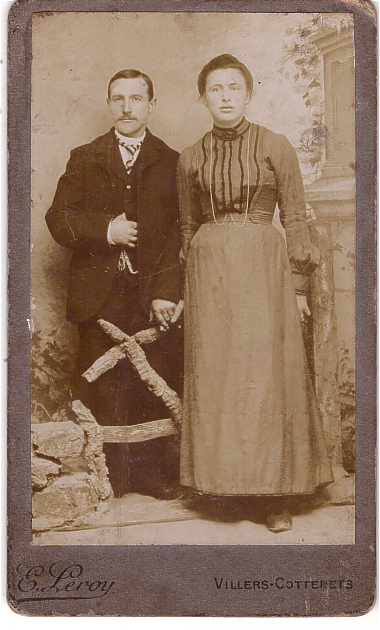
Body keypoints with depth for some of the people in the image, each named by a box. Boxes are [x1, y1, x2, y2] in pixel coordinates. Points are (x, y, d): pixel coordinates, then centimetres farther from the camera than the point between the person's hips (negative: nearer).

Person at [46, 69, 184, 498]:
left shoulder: (172, 163, 9)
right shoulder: (84, 159, 14)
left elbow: (179, 233, 1)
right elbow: (58, 220, 6)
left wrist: (166, 293, -10)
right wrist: (105, 230, -10)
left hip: (154, 294, 0)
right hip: (100, 296, 0)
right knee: (101, 391, -1)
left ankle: (152, 469, 14)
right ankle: (109, 476, 10)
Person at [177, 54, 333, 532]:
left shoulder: (276, 147, 3)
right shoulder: (190, 158, 10)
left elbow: (296, 219, 3)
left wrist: (299, 283, -2)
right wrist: (187, 287, 12)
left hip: (263, 270, -2)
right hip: (208, 273, 3)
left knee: (265, 376, -3)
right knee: (213, 377, 3)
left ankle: (276, 494, 6)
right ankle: (221, 477, 16)